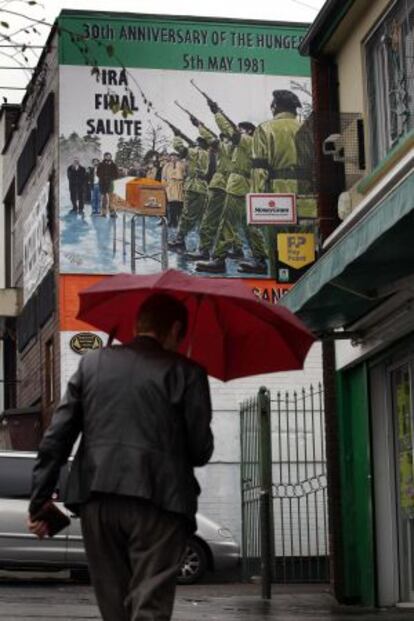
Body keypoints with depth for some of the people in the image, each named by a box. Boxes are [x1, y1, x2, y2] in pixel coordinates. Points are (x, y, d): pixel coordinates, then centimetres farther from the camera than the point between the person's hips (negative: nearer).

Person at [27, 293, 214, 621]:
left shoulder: (92, 363, 13)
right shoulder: (186, 371, 2)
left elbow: (56, 438, 7)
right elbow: (200, 450, -1)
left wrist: (39, 503, 10)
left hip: (97, 502, 4)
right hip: (157, 501, -4)